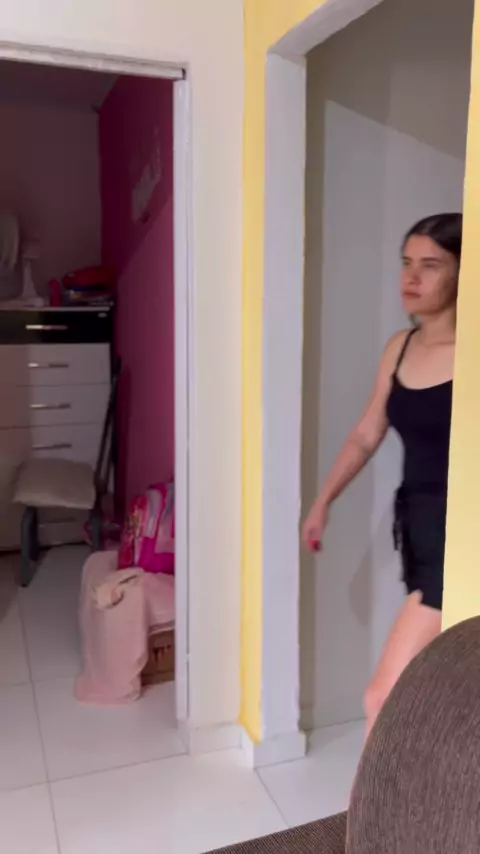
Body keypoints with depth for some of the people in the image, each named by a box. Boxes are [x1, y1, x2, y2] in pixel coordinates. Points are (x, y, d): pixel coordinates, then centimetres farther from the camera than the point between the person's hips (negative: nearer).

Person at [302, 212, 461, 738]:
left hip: (457, 541, -7)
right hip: (416, 528, 7)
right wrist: (322, 502, 17)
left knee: (384, 697, -4)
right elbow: (366, 436, 16)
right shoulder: (399, 348, 7)